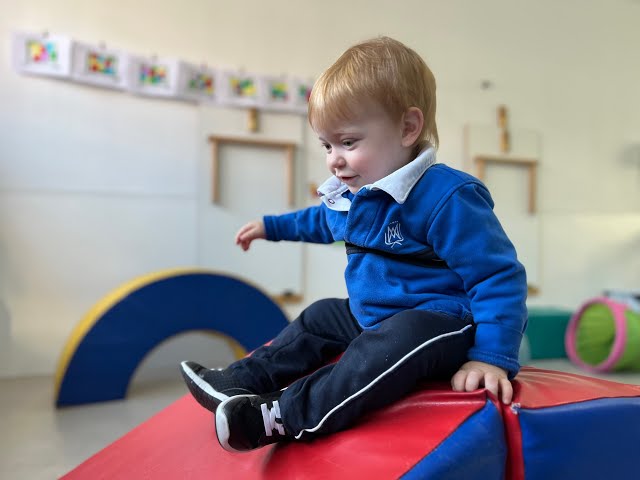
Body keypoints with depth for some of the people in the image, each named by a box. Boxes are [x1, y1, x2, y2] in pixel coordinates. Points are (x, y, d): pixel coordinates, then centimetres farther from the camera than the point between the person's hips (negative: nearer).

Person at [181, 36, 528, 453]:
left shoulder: (446, 197, -23)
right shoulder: (348, 195, 4)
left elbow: (500, 276, -23)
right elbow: (323, 221, 31)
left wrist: (492, 357, -29)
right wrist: (271, 226, 37)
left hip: (440, 325, -9)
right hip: (373, 317, 10)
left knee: (401, 338, -39)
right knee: (319, 319, 20)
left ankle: (287, 415, -41)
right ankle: (240, 383, 25)